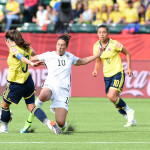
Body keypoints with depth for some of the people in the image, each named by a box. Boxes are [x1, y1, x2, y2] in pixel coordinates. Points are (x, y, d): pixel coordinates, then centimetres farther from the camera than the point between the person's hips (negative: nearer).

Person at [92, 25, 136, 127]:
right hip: (107, 75, 6)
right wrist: (95, 70, -6)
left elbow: (127, 53, 0)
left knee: (112, 96, -21)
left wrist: (129, 68, -5)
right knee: (115, 100, 4)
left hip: (118, 73, -6)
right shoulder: (96, 46, 0)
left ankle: (128, 111, 3)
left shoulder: (114, 44, -13)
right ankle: (131, 120, 20)